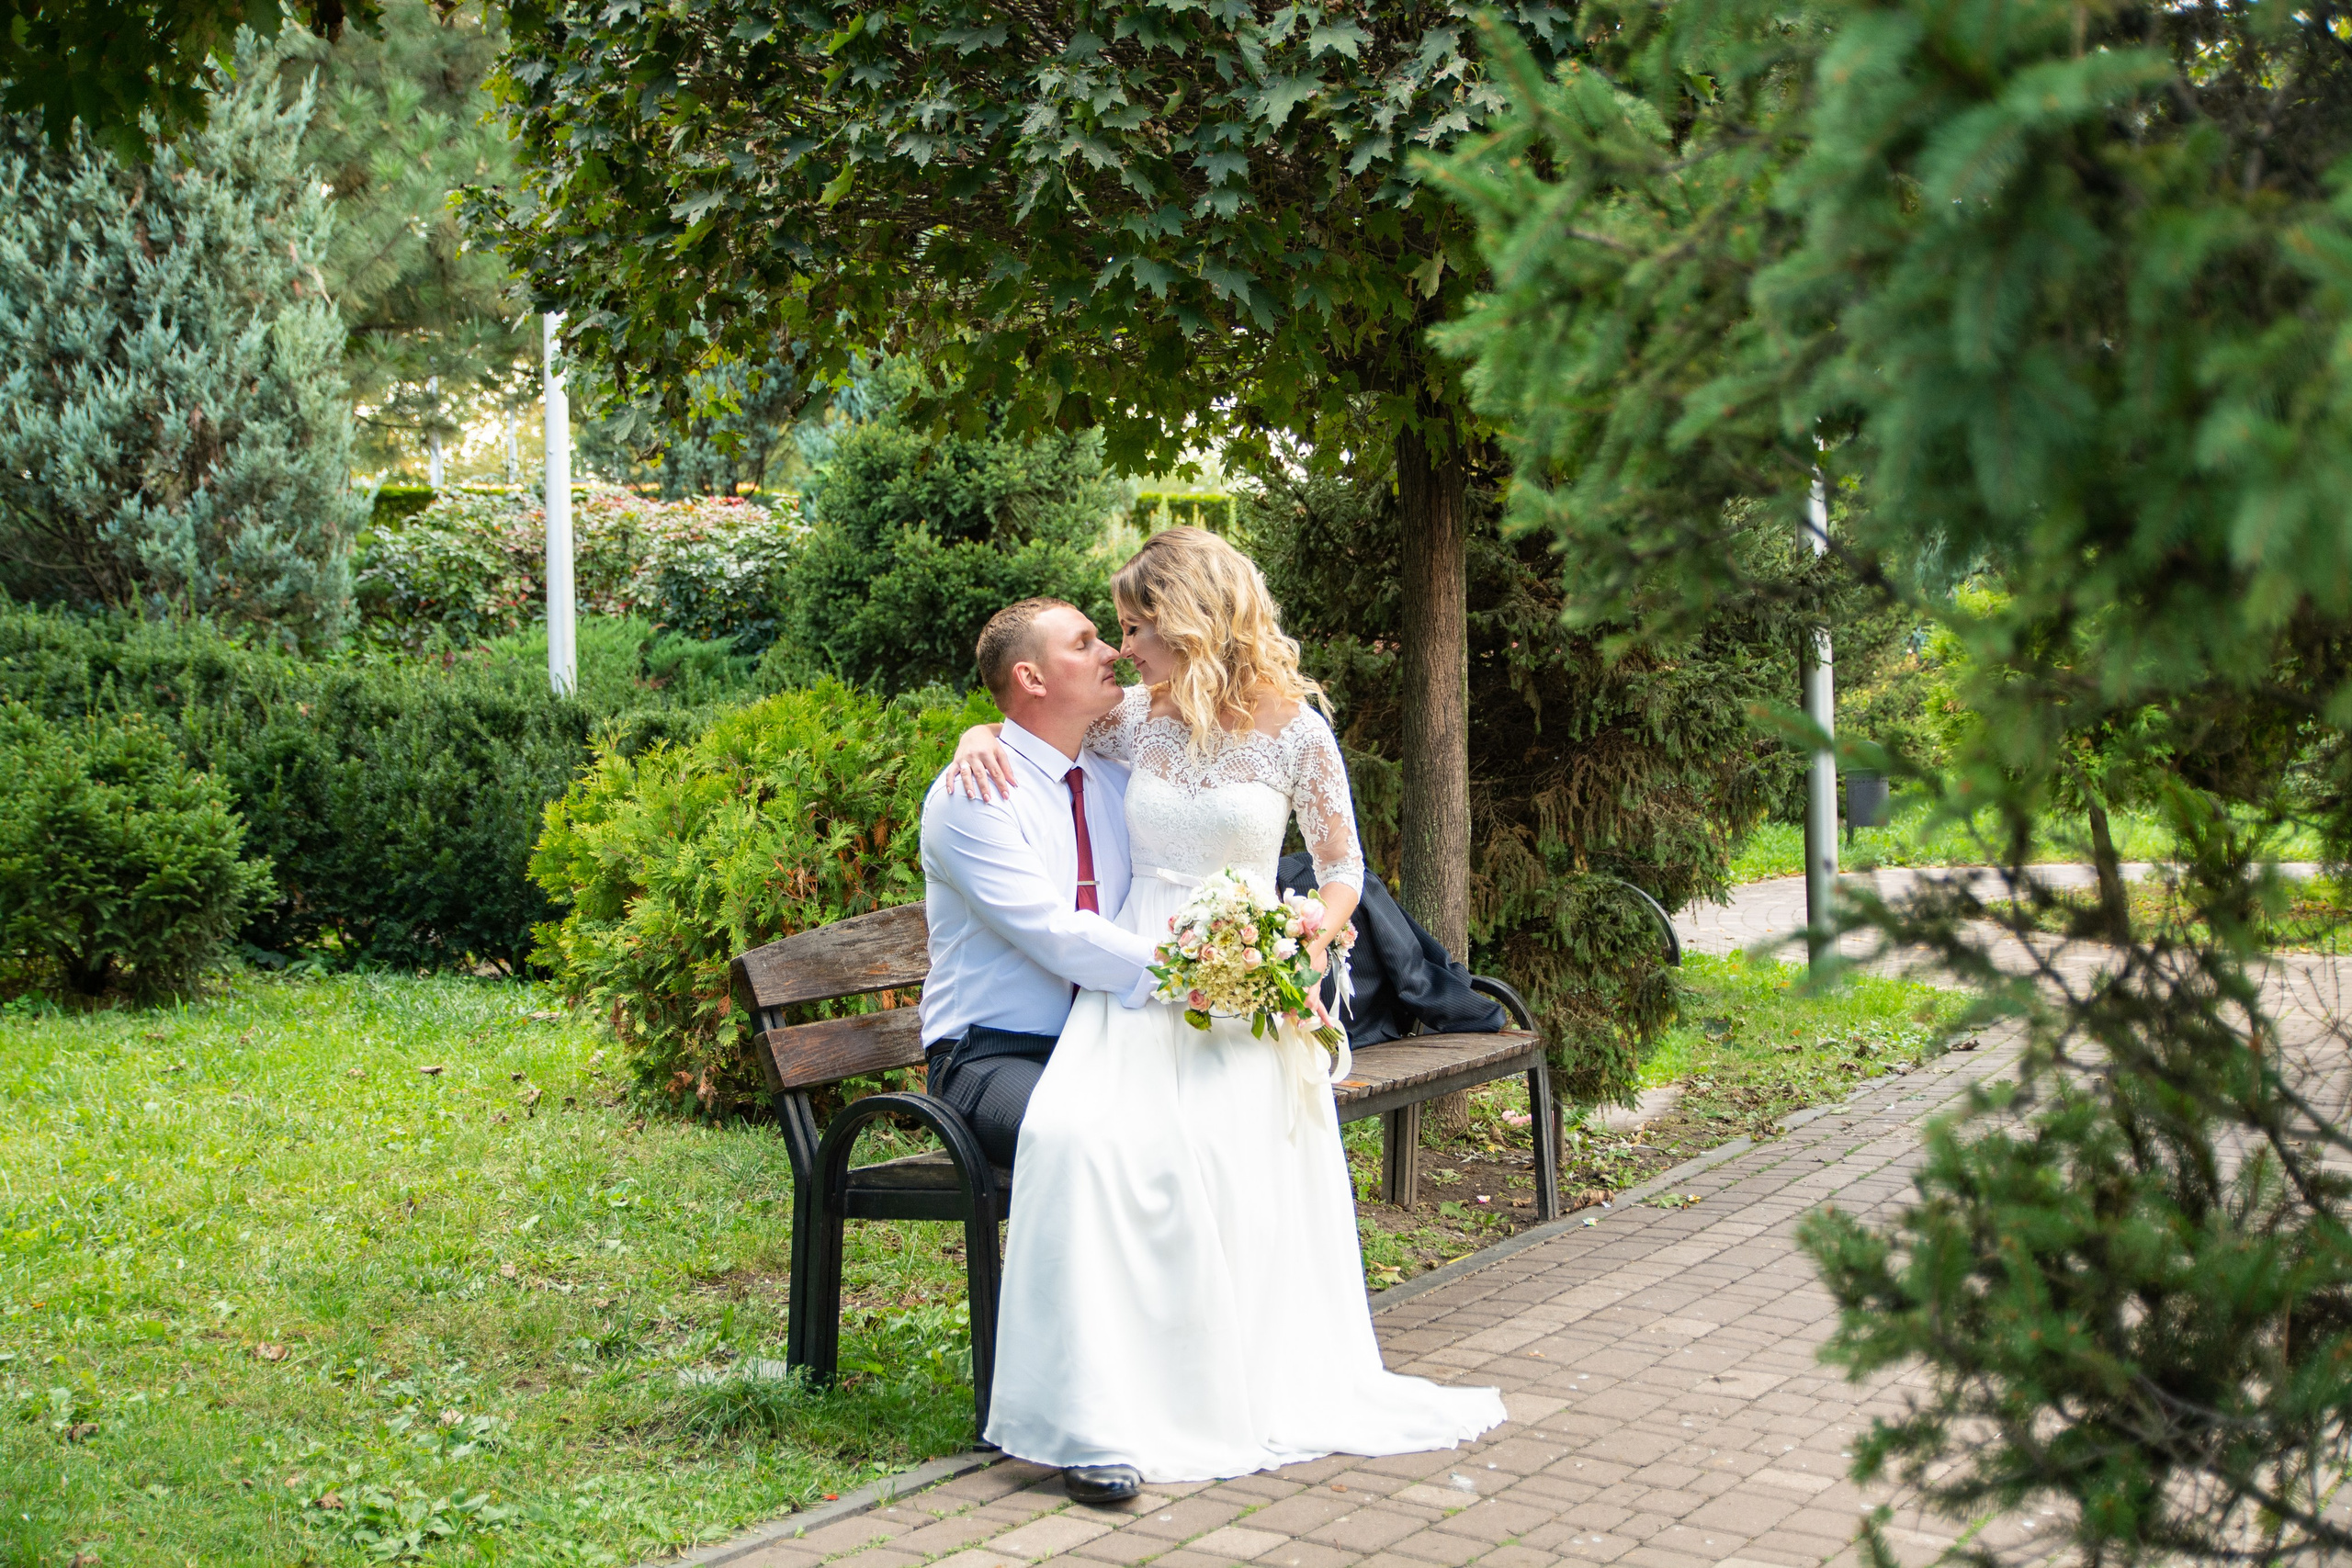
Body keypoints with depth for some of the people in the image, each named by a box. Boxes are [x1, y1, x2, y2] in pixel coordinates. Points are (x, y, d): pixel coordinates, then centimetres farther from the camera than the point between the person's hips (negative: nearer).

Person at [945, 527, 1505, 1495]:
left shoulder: (1293, 729, 0)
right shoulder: (1134, 718, 8)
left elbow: (1343, 862, 9)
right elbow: (1033, 723, 24)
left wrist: (1314, 933, -11)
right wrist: (979, 738, 1)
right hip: (1137, 970, 2)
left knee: (1239, 1159, -26)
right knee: (1083, 1138, -27)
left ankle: (1268, 1392, -7)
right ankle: (1113, 1411, -23)